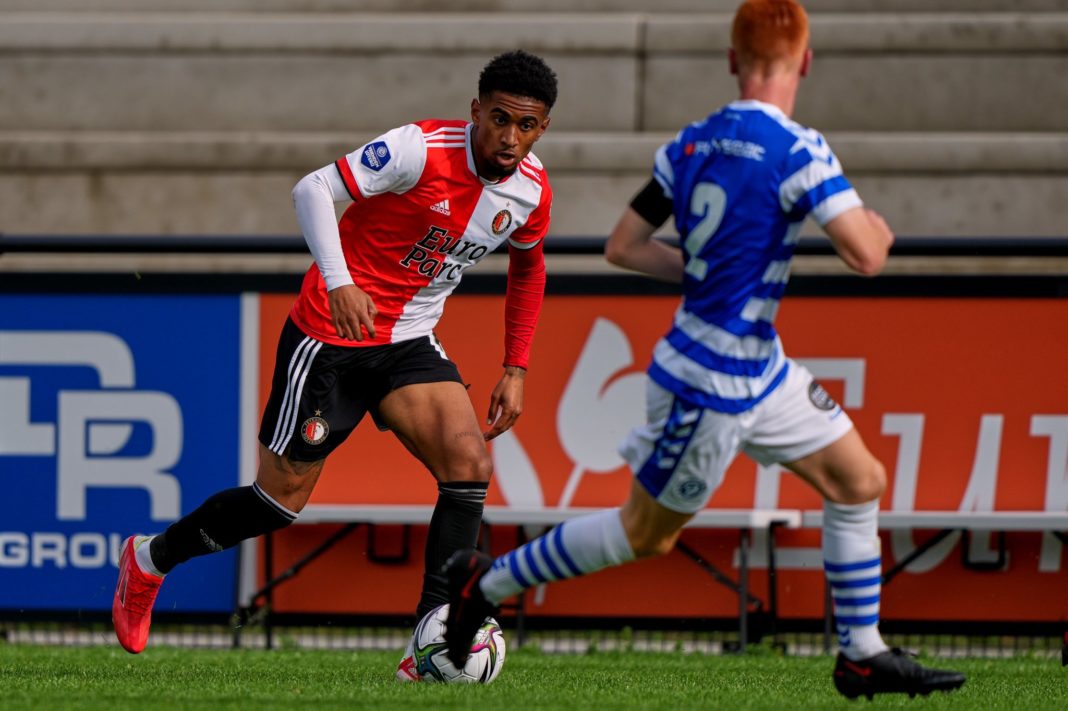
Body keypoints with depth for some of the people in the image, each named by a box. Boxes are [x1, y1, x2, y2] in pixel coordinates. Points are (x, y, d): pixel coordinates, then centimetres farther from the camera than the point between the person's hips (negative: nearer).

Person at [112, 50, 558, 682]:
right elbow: (314, 189, -24)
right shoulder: (424, 149, -22)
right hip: (331, 338, -5)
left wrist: (516, 371, 15)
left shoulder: (532, 193, -2)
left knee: (470, 465, -18)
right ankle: (149, 559, 28)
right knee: (282, 498, 2)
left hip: (408, 344, 5)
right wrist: (339, 283, -36)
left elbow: (528, 267, 19)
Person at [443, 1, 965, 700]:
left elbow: (624, 245, 5)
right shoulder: (798, 151, -23)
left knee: (860, 481, 12)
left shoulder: (692, 144, 0)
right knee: (646, 534, 8)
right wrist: (878, 227, -5)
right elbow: (865, 255, -28)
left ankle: (863, 655, 17)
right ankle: (487, 583, 20)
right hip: (712, 385, -8)